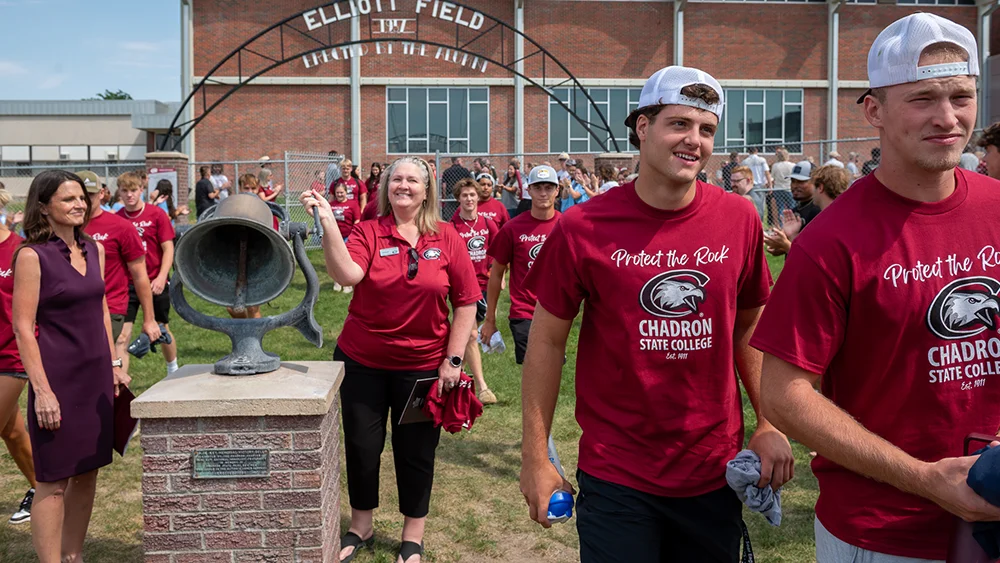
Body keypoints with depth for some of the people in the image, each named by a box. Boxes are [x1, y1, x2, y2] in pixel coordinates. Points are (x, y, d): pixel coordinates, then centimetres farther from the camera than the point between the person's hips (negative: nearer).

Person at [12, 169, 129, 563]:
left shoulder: (93, 249, 8)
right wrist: (42, 391, -16)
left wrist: (114, 365, 13)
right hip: (58, 378, -6)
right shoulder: (32, 256, -10)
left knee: (87, 472, 12)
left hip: (96, 376, 6)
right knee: (53, 481, 1)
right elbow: (23, 328, -13)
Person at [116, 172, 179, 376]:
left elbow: (168, 248, -6)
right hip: (126, 284, 1)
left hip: (155, 283, -1)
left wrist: (161, 277, -17)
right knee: (122, 334, -7)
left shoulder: (156, 214, -5)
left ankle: (173, 372, 36)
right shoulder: (116, 219, 1)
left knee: (163, 329, 14)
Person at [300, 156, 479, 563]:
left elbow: (466, 302, -3)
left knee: (415, 451, 10)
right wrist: (327, 222, -33)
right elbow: (347, 274, -24)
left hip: (423, 366, 0)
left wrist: (452, 360, -7)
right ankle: (360, 528, 35)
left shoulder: (447, 238, -3)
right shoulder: (368, 232, -5)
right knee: (361, 446, 12)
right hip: (362, 361, 0)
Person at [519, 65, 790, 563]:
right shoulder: (582, 229, -11)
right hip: (616, 476, -3)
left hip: (716, 470, 3)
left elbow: (750, 330, 9)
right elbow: (547, 341, -3)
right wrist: (535, 458, -3)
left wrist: (770, 425, 1)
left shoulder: (740, 220, -3)